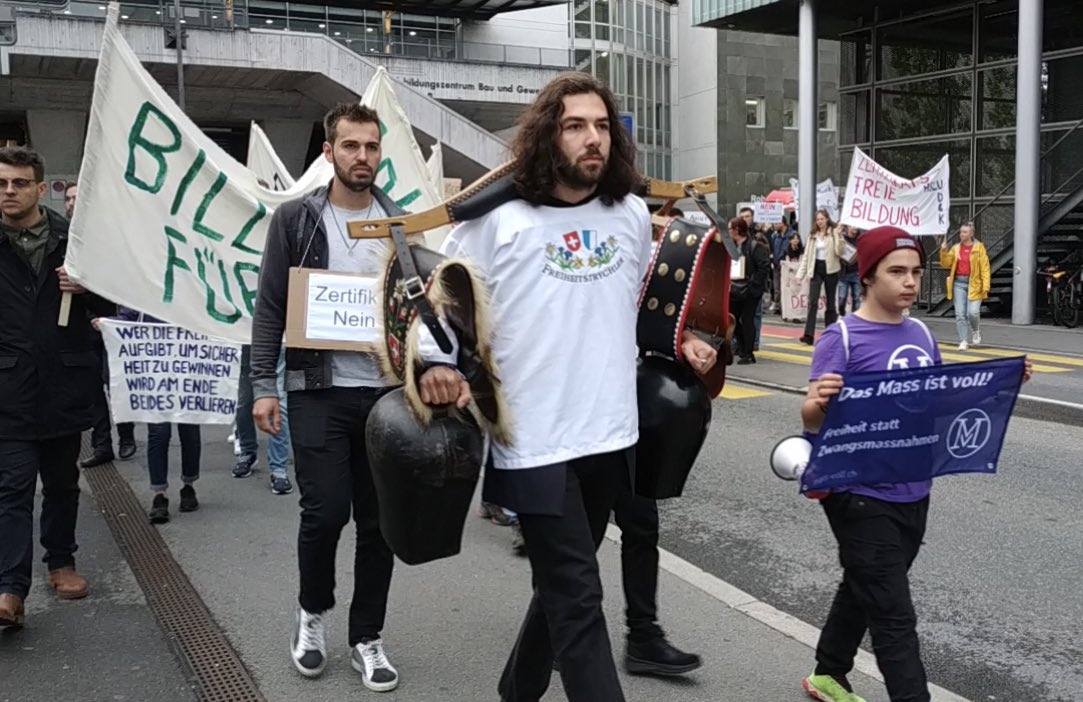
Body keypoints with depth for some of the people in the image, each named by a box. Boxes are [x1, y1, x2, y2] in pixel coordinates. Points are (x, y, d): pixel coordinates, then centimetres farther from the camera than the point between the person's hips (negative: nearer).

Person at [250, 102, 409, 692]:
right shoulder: (295, 219, 1)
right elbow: (270, 309, 0)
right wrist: (264, 386, -7)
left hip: (386, 391, 2)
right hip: (318, 392, -2)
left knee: (378, 520, 6)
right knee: (325, 511, -5)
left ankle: (366, 637, 20)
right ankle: (312, 611, 23)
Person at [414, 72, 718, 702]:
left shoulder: (633, 215, 7)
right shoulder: (498, 217, -8)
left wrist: (680, 339, 9)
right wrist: (436, 364, -15)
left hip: (611, 436, 6)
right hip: (535, 441, -5)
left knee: (563, 587, 19)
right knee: (577, 600, -5)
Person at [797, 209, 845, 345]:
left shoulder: (834, 233, -2)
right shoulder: (812, 235, 9)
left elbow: (840, 252, -12)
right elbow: (807, 255, 10)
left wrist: (839, 237, -25)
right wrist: (801, 274, 4)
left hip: (830, 269, -2)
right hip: (816, 269, 3)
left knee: (830, 302, 8)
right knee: (813, 302, -8)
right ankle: (809, 335, -15)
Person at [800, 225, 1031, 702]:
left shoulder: (921, 334, 5)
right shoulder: (842, 337, -15)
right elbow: (814, 421, -19)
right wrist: (816, 403, -41)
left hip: (914, 493, 7)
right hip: (862, 497, -7)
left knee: (865, 591, 22)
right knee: (894, 615, -2)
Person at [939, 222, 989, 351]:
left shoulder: (979, 247, -1)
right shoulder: (956, 248, 10)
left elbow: (985, 267, -4)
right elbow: (945, 264, 7)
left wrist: (985, 285, -12)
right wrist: (944, 250, -9)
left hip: (974, 284, -4)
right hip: (959, 283, 4)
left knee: (972, 312, -12)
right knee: (960, 314, 1)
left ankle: (976, 331, 21)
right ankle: (963, 341, 8)